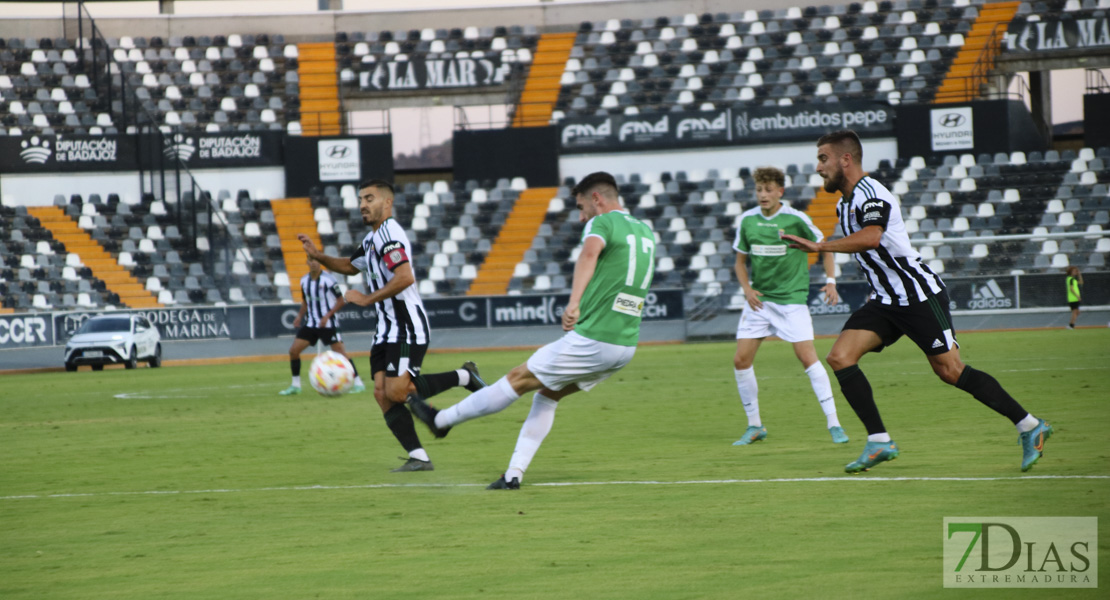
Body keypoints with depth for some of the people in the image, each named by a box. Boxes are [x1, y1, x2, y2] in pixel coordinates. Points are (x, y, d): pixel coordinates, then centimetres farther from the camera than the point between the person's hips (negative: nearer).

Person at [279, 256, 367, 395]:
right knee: (293, 350, -2)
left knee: (341, 352, -10)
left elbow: (341, 301, -8)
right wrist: (299, 316, 3)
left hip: (328, 324, -6)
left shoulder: (328, 279, -12)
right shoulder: (304, 281, 6)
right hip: (311, 324, 6)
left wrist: (328, 316, -18)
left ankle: (358, 383, -1)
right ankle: (295, 385, 10)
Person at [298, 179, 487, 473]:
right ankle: (418, 457, -6)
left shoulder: (389, 234, -14)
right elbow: (350, 266, 36)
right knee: (382, 393, -4)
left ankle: (463, 377, -1)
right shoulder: (372, 239, 19)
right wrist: (318, 255, 19)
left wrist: (367, 299, -19)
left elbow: (405, 277, -27)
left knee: (396, 391, -19)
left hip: (408, 328, -10)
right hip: (387, 331, 10)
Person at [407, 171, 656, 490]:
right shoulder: (646, 231, 15)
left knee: (519, 379, 5)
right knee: (548, 394, 19)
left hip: (592, 341, -8)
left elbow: (590, 252, -33)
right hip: (625, 346, 8)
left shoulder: (602, 223, -10)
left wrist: (573, 302, -48)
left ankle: (441, 420, 17)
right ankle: (514, 474, 14)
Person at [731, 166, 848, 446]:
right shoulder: (747, 220, 2)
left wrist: (830, 281, -9)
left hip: (791, 298, -4)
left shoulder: (796, 219, -9)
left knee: (808, 357, -13)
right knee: (741, 360, -2)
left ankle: (833, 423, -6)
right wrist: (747, 289, -3)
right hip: (759, 299, 4)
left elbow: (824, 248, 4)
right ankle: (754, 426, 12)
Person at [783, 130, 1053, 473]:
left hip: (919, 296, -9)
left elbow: (871, 238, -39)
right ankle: (879, 442, -8)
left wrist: (820, 246, -39)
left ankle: (1029, 426, 3)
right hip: (886, 302, 9)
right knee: (839, 357, -8)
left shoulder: (871, 195, -19)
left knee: (950, 371, -8)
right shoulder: (845, 203, 12)